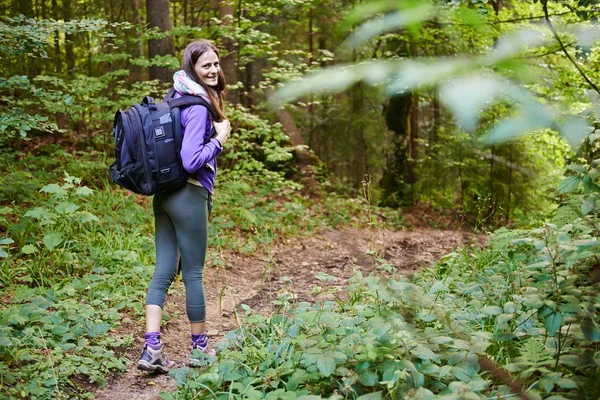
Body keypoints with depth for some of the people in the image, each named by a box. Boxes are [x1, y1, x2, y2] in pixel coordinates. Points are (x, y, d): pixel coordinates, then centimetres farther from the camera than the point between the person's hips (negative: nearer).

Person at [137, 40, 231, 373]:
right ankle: (200, 348, 20)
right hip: (189, 196, -8)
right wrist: (219, 139, -12)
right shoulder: (198, 107, -17)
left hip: (164, 195, 8)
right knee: (193, 273, 5)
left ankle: (152, 350, 4)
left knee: (164, 271, 7)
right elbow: (191, 161, -24)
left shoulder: (178, 97, 11)